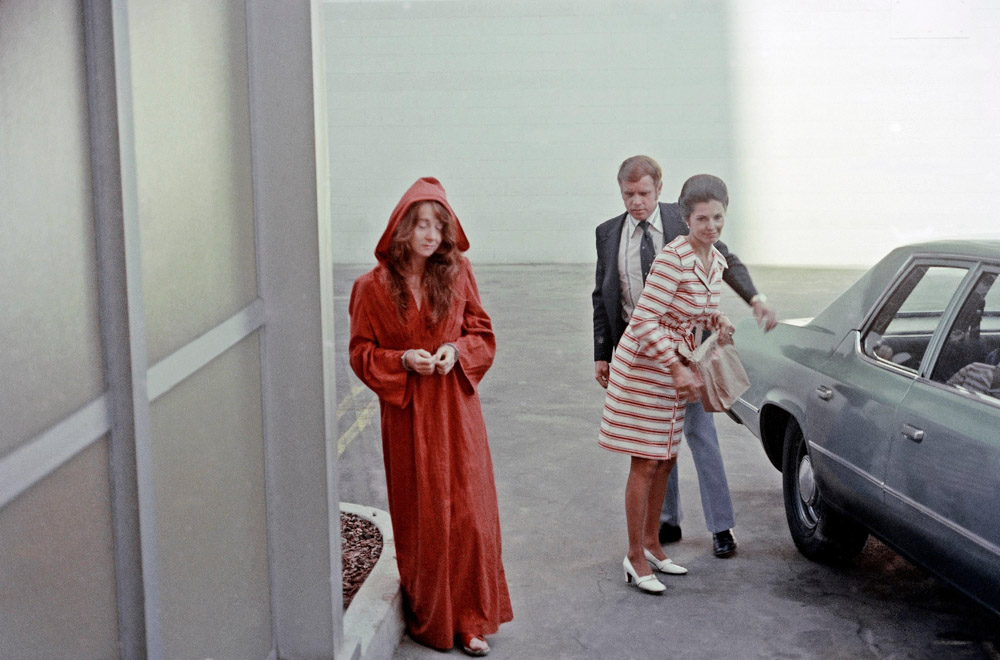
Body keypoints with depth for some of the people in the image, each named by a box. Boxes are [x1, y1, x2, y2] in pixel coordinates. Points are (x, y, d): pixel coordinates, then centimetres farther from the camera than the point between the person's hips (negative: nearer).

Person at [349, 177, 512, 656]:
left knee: (468, 514, 1)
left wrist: (456, 351, -13)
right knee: (421, 520, 6)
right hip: (406, 418, -1)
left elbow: (482, 334, 7)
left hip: (455, 412, 2)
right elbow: (361, 353, 0)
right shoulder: (373, 287, -5)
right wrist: (403, 360, -16)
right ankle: (428, 618, 22)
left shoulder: (457, 274, 0)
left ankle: (470, 619, 15)